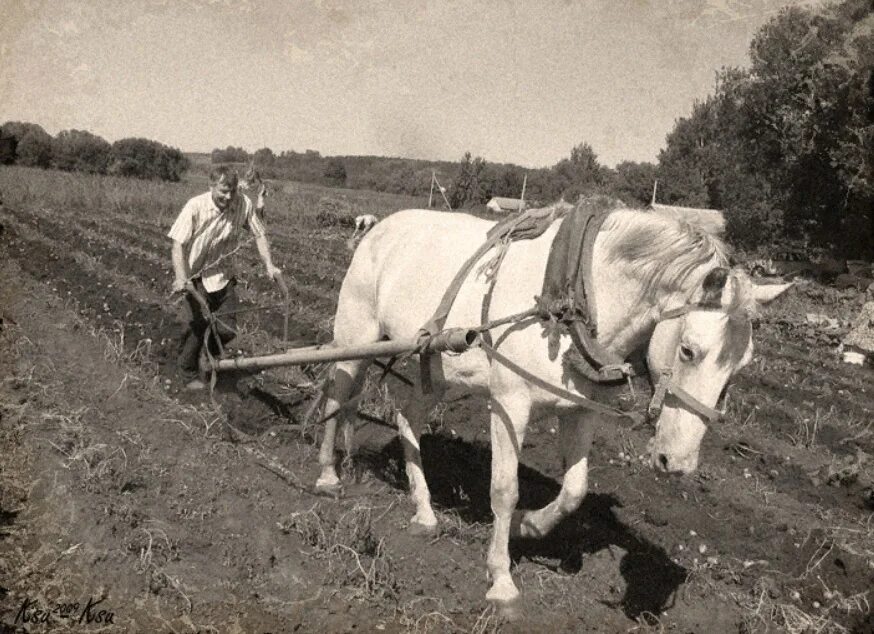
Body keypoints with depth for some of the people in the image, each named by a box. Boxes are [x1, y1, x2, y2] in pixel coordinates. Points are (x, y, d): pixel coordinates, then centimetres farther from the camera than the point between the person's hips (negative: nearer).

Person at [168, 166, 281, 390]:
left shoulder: (243, 204, -12)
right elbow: (178, 245, -20)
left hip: (222, 275, 3)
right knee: (198, 323, -10)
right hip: (197, 276, -3)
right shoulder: (195, 207, -20)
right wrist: (181, 278, -32)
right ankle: (188, 372, 15)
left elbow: (259, 234, 2)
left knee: (227, 329, 3)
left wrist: (269, 265, -8)